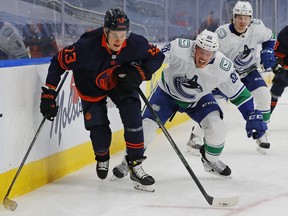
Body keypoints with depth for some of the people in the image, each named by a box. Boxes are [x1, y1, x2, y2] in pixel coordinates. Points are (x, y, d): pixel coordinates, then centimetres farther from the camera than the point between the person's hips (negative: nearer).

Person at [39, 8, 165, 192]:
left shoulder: (136, 44, -30)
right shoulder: (87, 47, -38)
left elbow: (158, 56, -12)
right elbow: (59, 62, -26)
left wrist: (139, 73, -28)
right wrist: (48, 94, -25)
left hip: (121, 82, 2)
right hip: (92, 88, -2)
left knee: (133, 119, -17)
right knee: (100, 135, -2)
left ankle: (136, 167, -4)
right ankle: (102, 158, 36)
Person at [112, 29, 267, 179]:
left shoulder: (223, 67, -27)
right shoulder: (179, 48, -34)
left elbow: (238, 92, -15)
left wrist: (253, 116, -17)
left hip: (198, 99, 1)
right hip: (167, 92, -1)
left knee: (216, 127, -18)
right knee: (147, 126, -12)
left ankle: (211, 160, 13)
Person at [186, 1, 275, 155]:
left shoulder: (257, 27, -17)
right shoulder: (222, 34, -28)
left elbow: (269, 38, 6)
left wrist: (268, 51, -11)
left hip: (249, 71, 3)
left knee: (263, 95, -17)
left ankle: (261, 134, 1)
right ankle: (196, 136, 6)